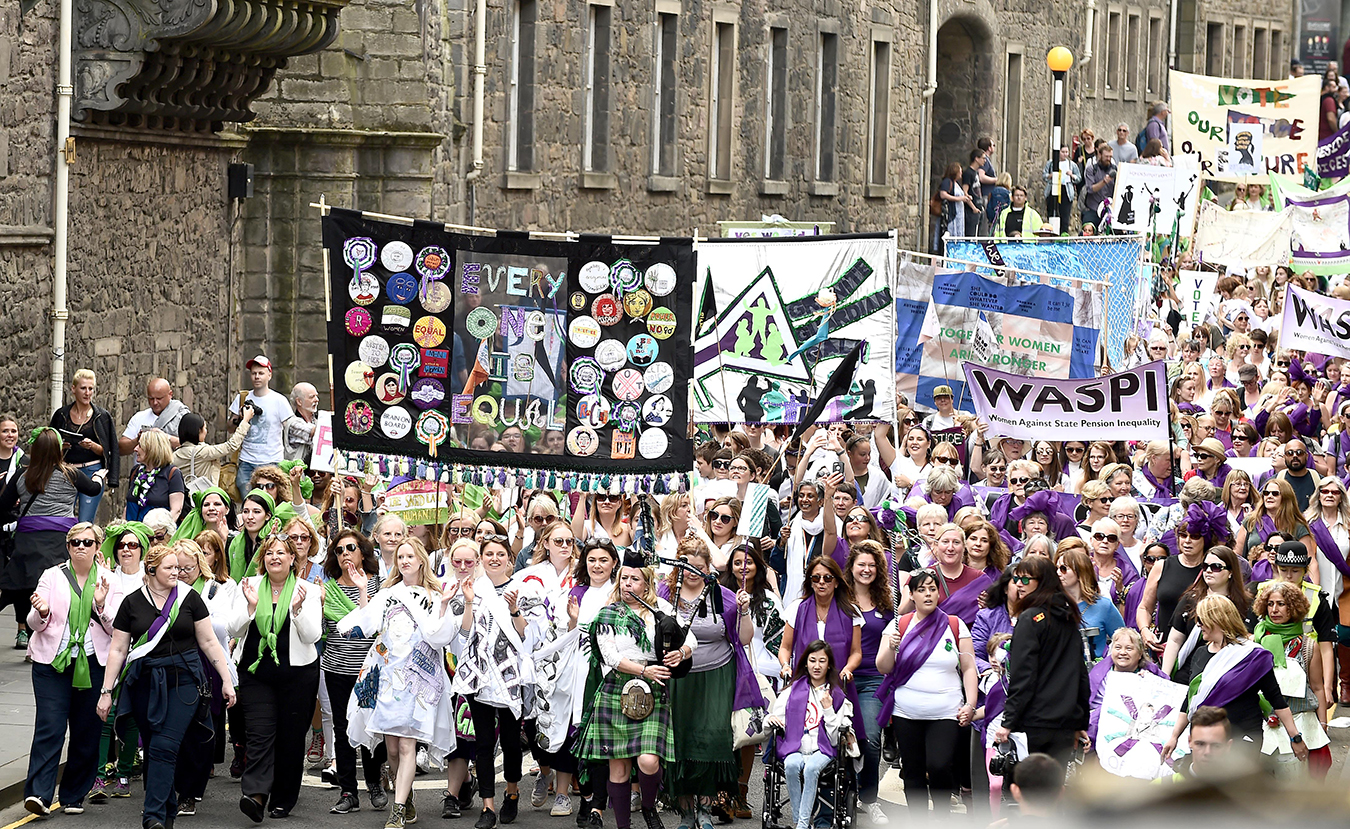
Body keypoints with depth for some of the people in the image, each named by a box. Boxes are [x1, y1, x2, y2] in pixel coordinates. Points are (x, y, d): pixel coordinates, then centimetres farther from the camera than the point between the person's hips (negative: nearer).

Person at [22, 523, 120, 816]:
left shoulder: (109, 581, 8)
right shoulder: (52, 576, 6)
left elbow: (116, 629, 2)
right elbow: (35, 624, 5)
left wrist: (101, 605, -15)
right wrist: (41, 613, -18)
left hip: (93, 664, 1)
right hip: (53, 661, -1)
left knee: (87, 732, 3)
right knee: (49, 727, -12)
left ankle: (75, 795, 14)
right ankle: (38, 793, -17)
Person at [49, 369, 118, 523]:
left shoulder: (102, 416, 5)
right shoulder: (61, 415, 9)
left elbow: (106, 451, 4)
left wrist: (92, 446, -15)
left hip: (93, 471, -2)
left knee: (85, 525, -8)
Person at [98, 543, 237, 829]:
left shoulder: (188, 598, 2)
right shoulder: (132, 603, 3)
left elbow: (209, 641, 6)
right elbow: (118, 649, 6)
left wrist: (226, 679, 3)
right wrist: (106, 692, 2)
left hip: (183, 681, -2)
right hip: (145, 684, 2)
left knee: (165, 748, -12)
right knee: (152, 749, 6)